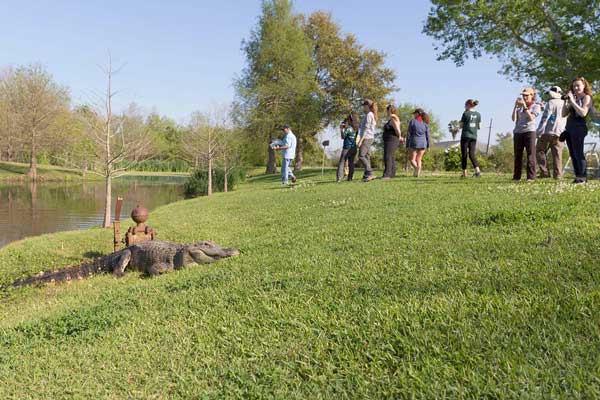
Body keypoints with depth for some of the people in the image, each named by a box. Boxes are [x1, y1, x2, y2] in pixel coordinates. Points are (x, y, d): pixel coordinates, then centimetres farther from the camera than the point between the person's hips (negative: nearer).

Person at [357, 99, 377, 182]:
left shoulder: (369, 115, -10)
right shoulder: (372, 115, 19)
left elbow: (366, 128, -17)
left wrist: (361, 140, -19)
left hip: (366, 138, -10)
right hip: (369, 138, 10)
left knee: (361, 156, -14)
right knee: (366, 156, 8)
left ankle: (370, 173, -20)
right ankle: (367, 175, 6)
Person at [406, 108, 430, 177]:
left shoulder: (412, 121, -5)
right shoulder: (425, 123, 4)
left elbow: (409, 134, -5)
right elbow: (427, 135, 3)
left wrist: (407, 145, -1)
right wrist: (428, 146, 10)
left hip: (414, 143, -3)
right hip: (423, 143, 3)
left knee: (412, 159, 5)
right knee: (419, 160, 10)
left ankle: (416, 168, -24)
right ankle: (418, 173, 0)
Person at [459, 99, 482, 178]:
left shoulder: (465, 114, -5)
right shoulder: (478, 114, 7)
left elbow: (461, 126, -2)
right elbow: (479, 127, 11)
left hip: (465, 136, -4)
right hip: (474, 137, 4)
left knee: (464, 155, 4)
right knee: (472, 154, 3)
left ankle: (464, 173, 5)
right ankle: (477, 170, -18)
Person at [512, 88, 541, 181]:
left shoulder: (536, 106, 8)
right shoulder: (519, 106, 16)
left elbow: (531, 118, -7)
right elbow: (514, 119, 5)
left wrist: (525, 107, -10)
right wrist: (515, 106, -1)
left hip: (529, 131, -4)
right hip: (517, 132, 4)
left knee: (530, 154, -7)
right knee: (517, 155, 4)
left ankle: (531, 176, -10)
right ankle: (516, 176, 7)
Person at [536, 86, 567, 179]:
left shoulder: (551, 102, -6)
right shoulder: (564, 104, 16)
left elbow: (545, 117, -12)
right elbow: (564, 121, 22)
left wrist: (540, 131, -12)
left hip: (548, 132, -6)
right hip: (559, 133, 6)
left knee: (540, 151, 3)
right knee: (557, 154, 5)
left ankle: (544, 172, -5)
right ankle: (558, 174, 1)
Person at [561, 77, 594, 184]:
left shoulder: (586, 97, 1)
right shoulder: (573, 98, 19)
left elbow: (583, 113, -15)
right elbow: (564, 114, 14)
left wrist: (572, 101, -12)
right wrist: (566, 101, 3)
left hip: (579, 127, -7)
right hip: (569, 128, 7)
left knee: (578, 153, -11)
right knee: (573, 154, 5)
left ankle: (583, 177, -11)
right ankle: (578, 176, 8)